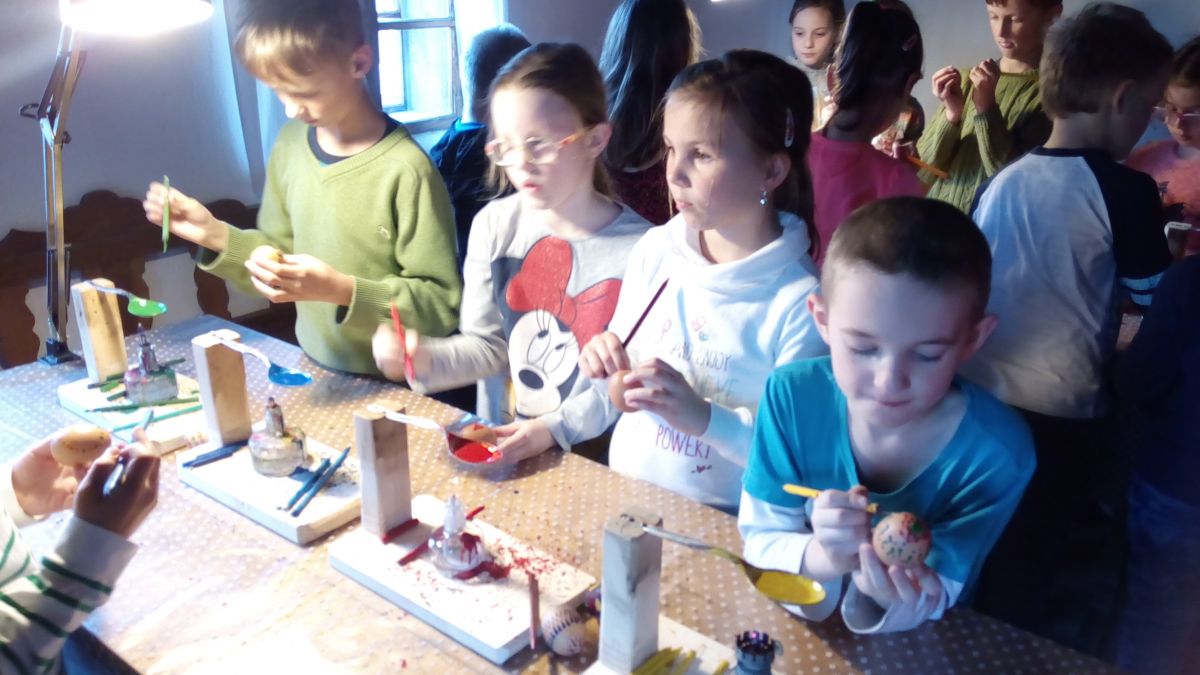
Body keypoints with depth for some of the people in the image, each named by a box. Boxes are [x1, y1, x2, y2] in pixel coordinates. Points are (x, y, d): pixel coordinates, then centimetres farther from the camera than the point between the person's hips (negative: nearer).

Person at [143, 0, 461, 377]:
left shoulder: (405, 170, -19)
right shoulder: (290, 145, 2)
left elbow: (443, 305, -17)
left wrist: (342, 290, -25)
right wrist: (215, 235, -2)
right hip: (316, 375, 4)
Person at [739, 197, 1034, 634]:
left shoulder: (997, 453, -21)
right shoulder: (791, 395, -19)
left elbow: (933, 602, -14)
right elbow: (758, 543, -12)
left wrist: (894, 599, -35)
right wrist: (820, 559, -31)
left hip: (912, 647, 1)